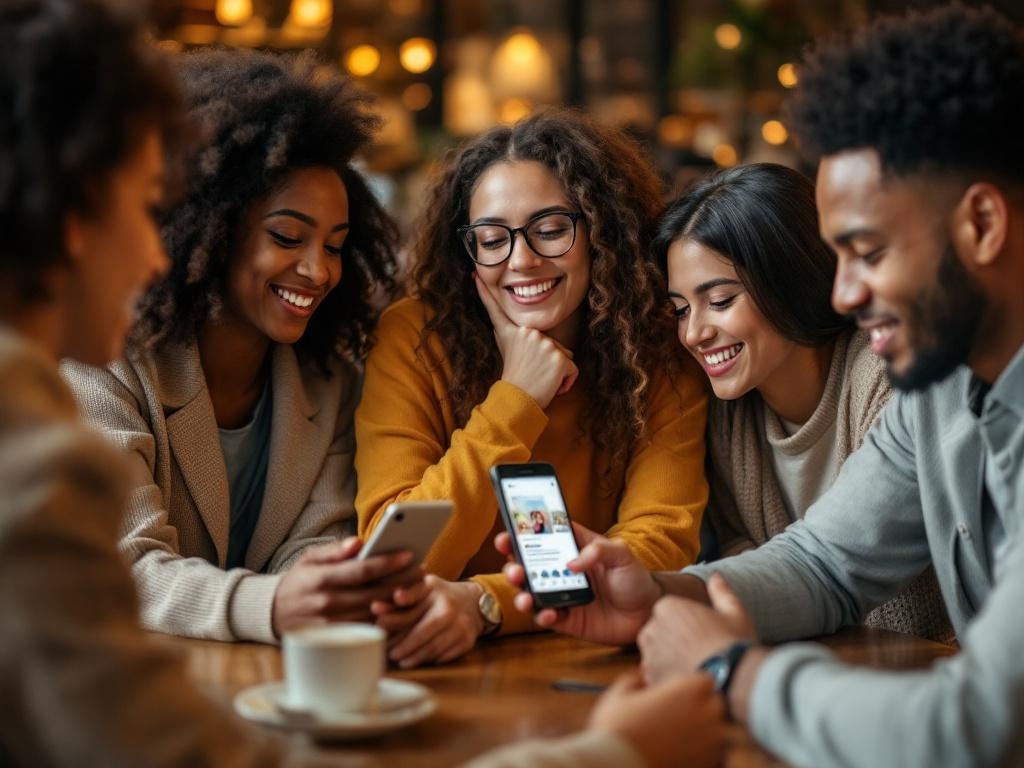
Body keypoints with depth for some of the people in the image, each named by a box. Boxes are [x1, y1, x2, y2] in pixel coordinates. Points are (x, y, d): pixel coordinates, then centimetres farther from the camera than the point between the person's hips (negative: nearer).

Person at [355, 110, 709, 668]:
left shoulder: (660, 353, -4)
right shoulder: (413, 340, -6)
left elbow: (661, 544, -13)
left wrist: (486, 603, -27)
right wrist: (514, 403, -17)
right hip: (445, 672, 0)